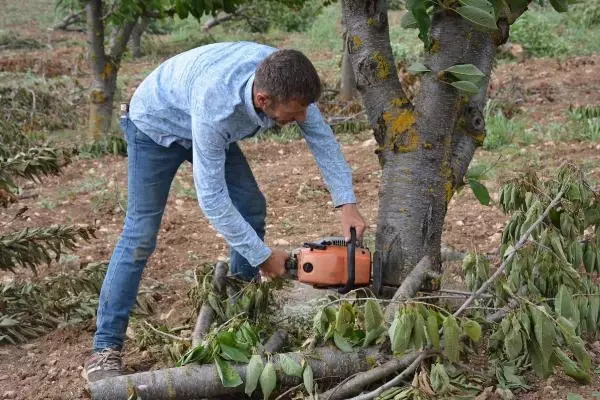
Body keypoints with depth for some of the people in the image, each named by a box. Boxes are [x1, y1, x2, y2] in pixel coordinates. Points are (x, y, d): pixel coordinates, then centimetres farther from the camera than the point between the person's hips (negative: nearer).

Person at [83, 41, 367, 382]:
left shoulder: (284, 80, -29)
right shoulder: (215, 107, -45)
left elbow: (321, 137, -14)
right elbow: (211, 197, -37)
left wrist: (348, 204, -22)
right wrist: (263, 256, -30)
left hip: (212, 126, 7)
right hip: (157, 125, -7)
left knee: (251, 209, 1)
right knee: (141, 234, -13)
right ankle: (106, 348, -9)